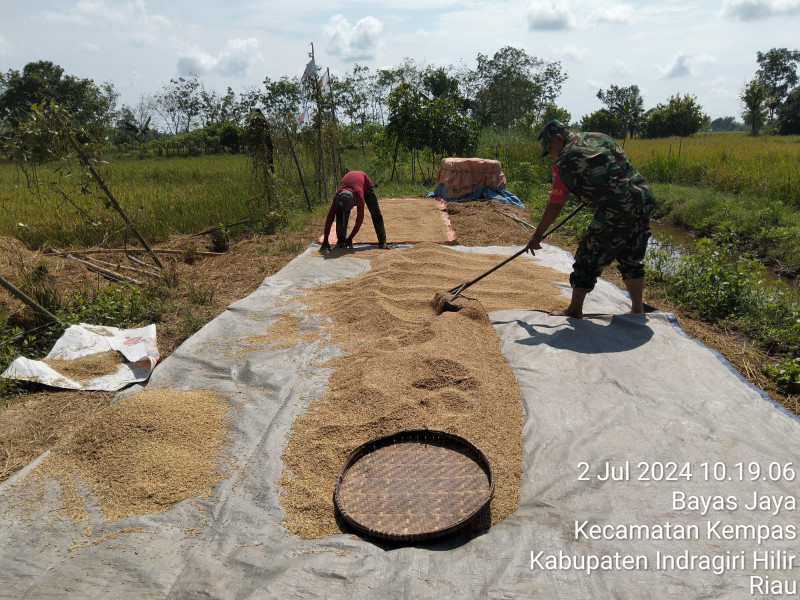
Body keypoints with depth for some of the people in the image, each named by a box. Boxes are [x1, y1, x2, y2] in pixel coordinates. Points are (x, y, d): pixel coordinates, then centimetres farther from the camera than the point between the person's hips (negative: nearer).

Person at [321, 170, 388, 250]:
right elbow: (330, 217, -34)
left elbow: (360, 218, -40)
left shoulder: (359, 195, -47)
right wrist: (325, 240, -35)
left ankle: (382, 242, -3)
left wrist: (350, 238, -37)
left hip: (365, 184, -2)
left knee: (376, 213, -10)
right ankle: (341, 241, -4)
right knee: (341, 214, -15)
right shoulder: (337, 197, -38)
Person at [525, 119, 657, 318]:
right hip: (645, 200, 8)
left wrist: (537, 235, 9)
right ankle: (637, 309, 28)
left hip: (616, 212, -8)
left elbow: (554, 206, -1)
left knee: (588, 259, 7)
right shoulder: (601, 138, 16)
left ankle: (575, 310, 20)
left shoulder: (564, 162, -4)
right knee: (631, 259, 21)